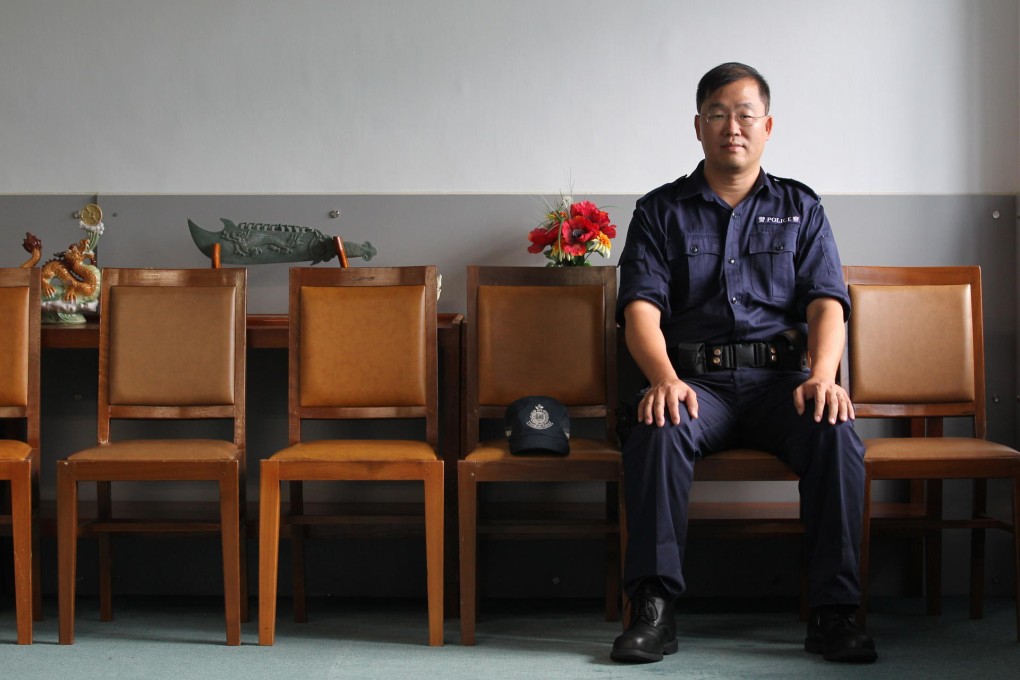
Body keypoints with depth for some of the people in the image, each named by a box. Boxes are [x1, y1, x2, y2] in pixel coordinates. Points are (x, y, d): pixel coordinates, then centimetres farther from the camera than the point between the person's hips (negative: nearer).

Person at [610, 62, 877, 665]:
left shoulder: (800, 208, 17)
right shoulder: (661, 211, 14)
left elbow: (826, 303, 5)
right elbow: (641, 308, 0)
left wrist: (822, 376, -18)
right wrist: (664, 379, -22)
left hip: (781, 375, 1)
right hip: (695, 379, -1)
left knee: (836, 432, -31)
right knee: (659, 431, -34)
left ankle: (835, 612, -25)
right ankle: (655, 608, -30)